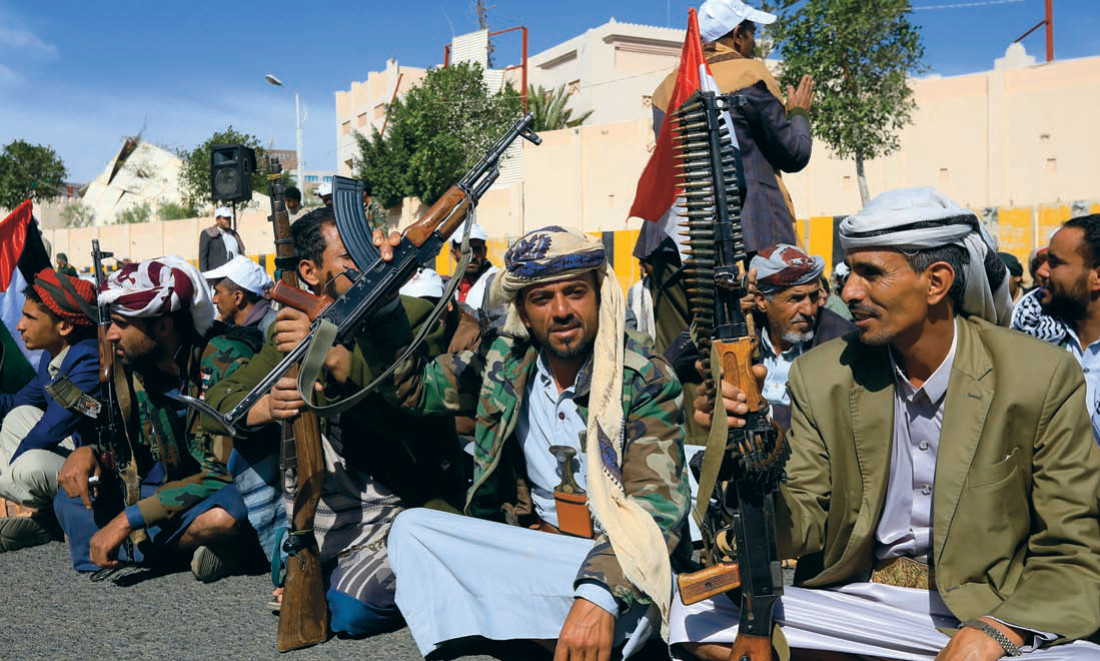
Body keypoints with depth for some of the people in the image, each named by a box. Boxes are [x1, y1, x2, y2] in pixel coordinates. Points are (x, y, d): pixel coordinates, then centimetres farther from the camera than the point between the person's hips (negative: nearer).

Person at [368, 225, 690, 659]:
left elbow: (657, 503, -21)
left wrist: (600, 595, -38)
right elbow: (412, 385, 14)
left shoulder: (646, 380, -11)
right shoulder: (505, 363, 3)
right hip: (529, 540, 5)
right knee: (411, 529, -15)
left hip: (617, 557, -4)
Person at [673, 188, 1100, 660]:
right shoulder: (821, 377, -1)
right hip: (856, 600, 3)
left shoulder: (1042, 378, -7)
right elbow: (801, 533, -1)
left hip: (988, 609, -2)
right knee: (695, 620, -20)